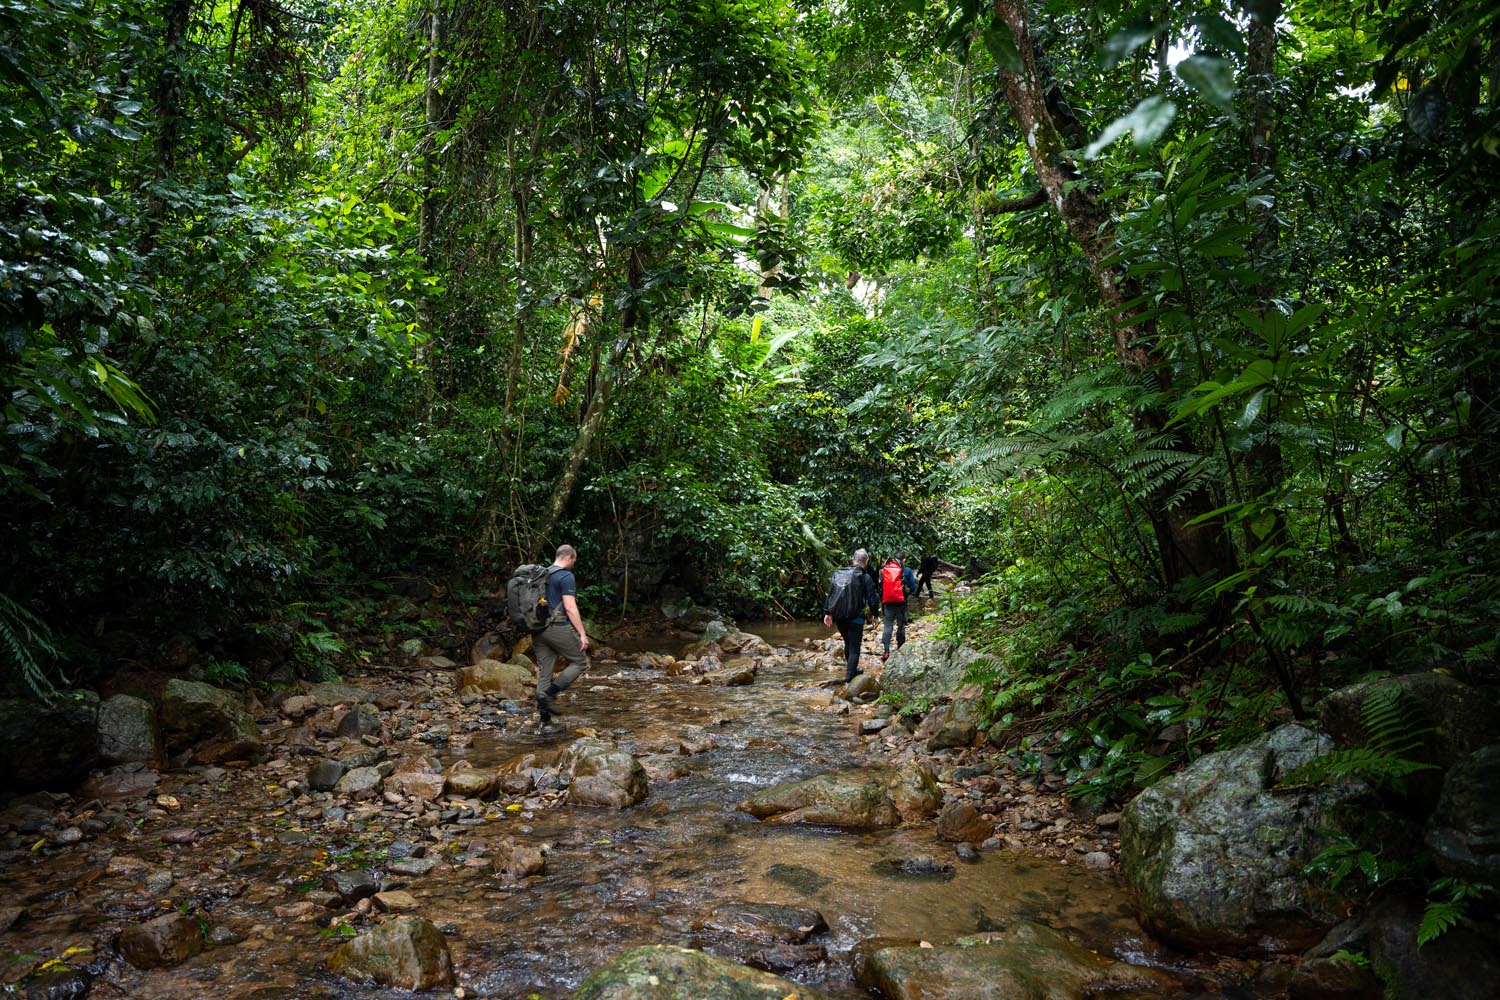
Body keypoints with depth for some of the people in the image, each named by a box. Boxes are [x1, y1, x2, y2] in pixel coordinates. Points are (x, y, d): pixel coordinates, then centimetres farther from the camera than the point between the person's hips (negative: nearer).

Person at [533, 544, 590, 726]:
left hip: (539, 628, 8)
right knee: (580, 662, 7)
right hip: (559, 627, -8)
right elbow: (570, 607, -16)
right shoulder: (566, 576, -9)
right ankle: (549, 693, -7)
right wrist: (582, 634, -14)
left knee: (544, 671, 9)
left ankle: (544, 717, 8)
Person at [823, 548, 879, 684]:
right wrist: (874, 614, 4)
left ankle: (852, 670, 37)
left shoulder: (837, 573, 6)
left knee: (848, 644, 23)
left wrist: (827, 612, 14)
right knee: (854, 648, 2)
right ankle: (849, 678, -5)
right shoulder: (864, 577, -8)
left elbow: (829, 594, 9)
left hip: (838, 617, 5)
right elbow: (872, 598, -8)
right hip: (855, 617, -5)